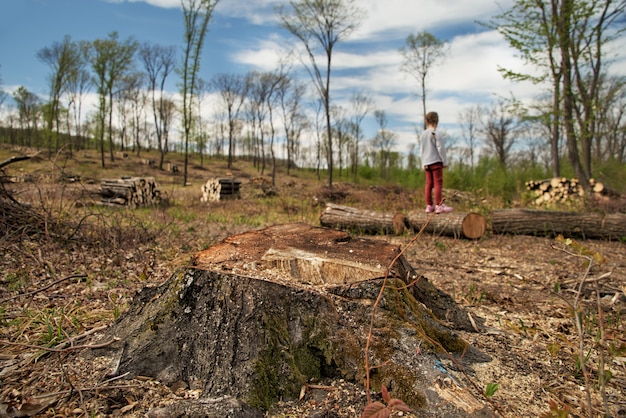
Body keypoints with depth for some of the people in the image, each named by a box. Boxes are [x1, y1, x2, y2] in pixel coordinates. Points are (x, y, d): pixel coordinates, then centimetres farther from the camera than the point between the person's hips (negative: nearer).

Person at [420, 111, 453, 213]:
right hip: (436, 162, -6)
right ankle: (439, 206, -7)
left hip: (426, 163, 6)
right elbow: (440, 148, -9)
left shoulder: (423, 134, 11)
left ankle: (429, 206, 9)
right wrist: (445, 162, -3)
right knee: (438, 183, -5)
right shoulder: (435, 134, -8)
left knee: (429, 184, 7)